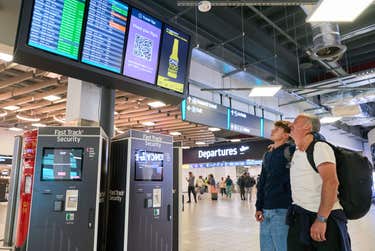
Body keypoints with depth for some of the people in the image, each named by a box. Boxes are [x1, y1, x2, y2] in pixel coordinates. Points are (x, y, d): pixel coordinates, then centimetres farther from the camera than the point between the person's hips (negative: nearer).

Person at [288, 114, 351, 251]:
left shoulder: (320, 147, -13)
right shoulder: (296, 152, 12)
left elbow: (331, 182, -25)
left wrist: (321, 219, -28)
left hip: (325, 217, -7)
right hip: (298, 215, 7)